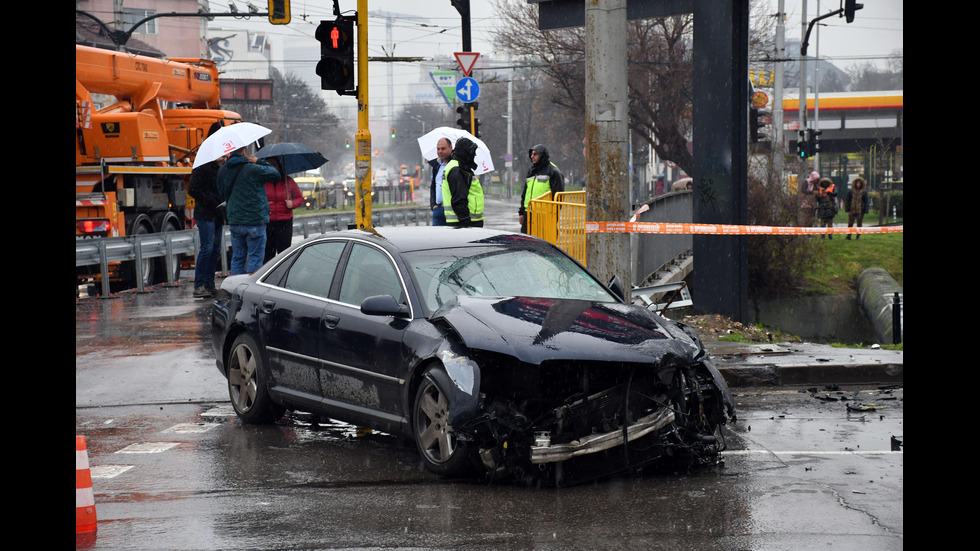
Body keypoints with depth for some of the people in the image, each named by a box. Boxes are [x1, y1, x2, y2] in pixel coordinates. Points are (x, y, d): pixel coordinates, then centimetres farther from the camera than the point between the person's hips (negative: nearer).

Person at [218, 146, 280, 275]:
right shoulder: (252, 169, -14)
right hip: (255, 220, -5)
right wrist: (259, 161, 7)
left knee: (237, 258, 12)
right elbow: (275, 174, -2)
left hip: (234, 222, 5)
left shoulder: (222, 171, 5)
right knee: (255, 259, 0)